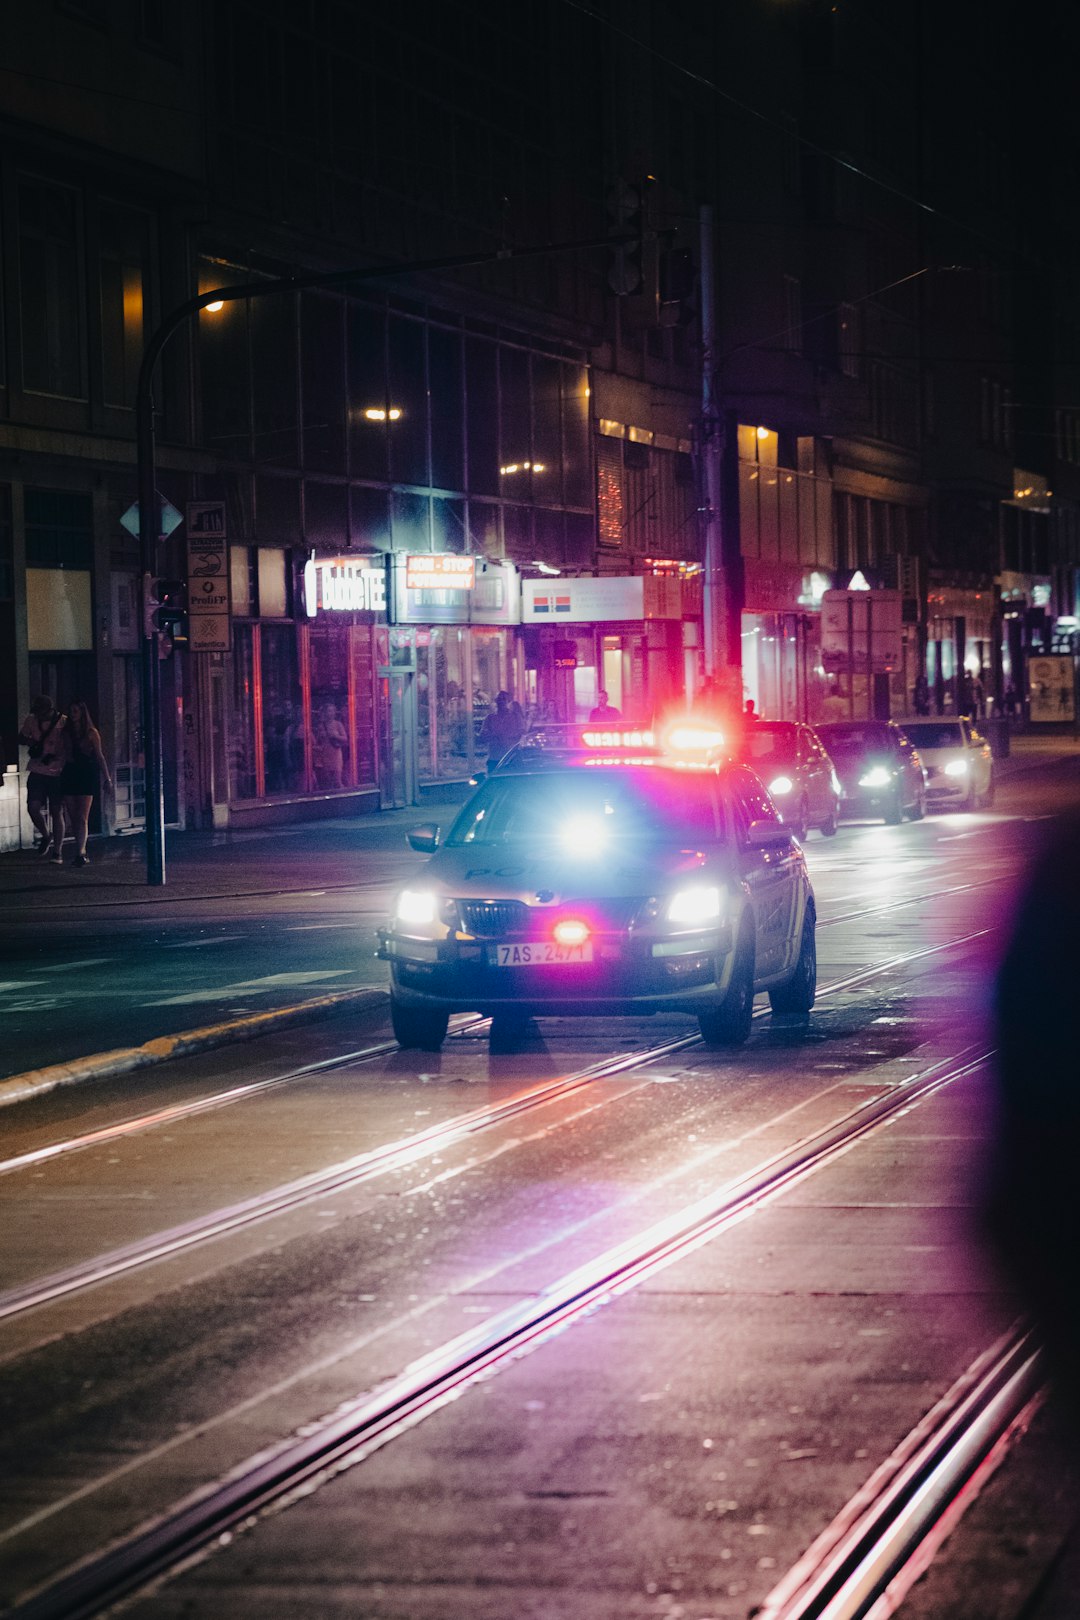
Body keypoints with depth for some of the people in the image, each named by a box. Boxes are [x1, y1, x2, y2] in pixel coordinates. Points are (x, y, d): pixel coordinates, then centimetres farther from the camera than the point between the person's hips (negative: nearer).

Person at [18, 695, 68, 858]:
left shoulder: (63, 722, -9)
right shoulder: (31, 720, 1)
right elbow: (21, 737, 16)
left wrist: (54, 757, -21)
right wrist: (31, 742, -6)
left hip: (57, 773, -3)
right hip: (37, 772, 3)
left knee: (56, 812, -1)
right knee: (33, 807, -10)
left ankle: (57, 852, 8)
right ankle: (45, 836, 19)